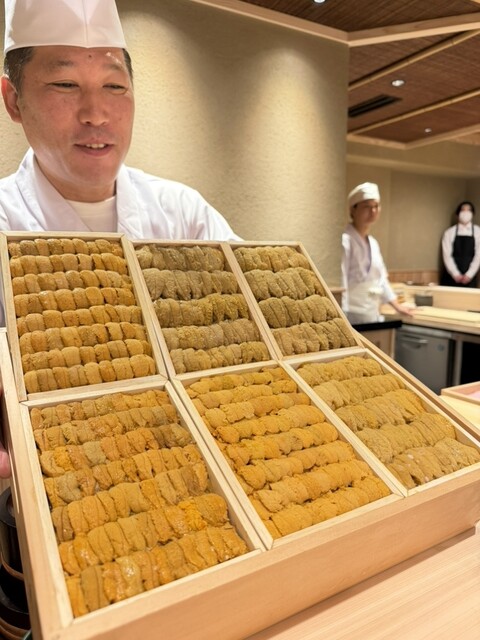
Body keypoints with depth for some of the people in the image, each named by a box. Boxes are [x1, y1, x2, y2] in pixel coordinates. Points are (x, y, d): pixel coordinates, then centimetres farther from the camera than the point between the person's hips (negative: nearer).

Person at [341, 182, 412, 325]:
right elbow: (341, 283, -19)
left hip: (373, 315, 9)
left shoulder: (373, 243, 14)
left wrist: (396, 305, 27)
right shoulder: (345, 240, -13)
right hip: (352, 315, -9)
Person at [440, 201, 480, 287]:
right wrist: (456, 274, -12)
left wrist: (469, 275, -10)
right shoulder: (449, 232, 1)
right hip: (451, 277, 0)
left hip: (470, 277, 1)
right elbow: (447, 255, -4)